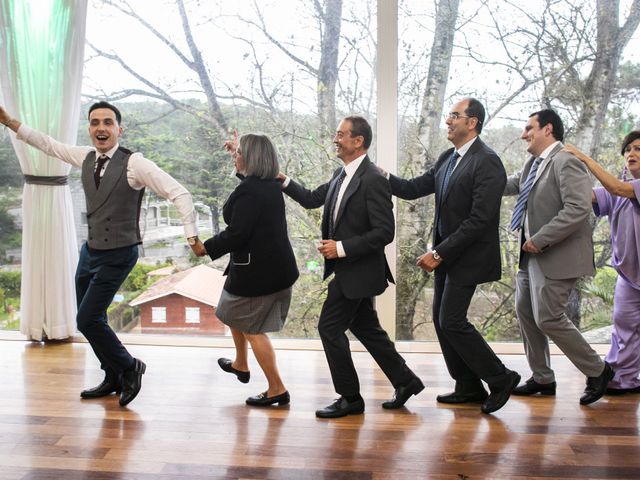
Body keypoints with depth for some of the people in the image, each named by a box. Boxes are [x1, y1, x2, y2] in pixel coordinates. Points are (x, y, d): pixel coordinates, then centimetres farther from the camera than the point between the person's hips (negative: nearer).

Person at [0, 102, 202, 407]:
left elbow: (178, 193, -20)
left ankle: (130, 368, 14)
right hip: (90, 251, 7)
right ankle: (113, 379, 33)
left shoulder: (134, 164, -17)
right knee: (91, 320, 14)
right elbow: (49, 145, 18)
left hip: (117, 255, -7)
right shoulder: (86, 157, 3)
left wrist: (192, 235, -23)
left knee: (87, 320, -9)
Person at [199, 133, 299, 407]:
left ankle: (277, 389, 9)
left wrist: (207, 248, -12)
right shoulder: (272, 186, 7)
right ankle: (241, 366, 44)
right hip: (278, 268, 10)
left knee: (251, 329, 2)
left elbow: (236, 234, -25)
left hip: (257, 271, -10)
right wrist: (239, 160, 35)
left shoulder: (248, 192, -22)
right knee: (234, 313, 27)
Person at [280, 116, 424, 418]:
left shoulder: (373, 180, -20)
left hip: (357, 271, -9)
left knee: (329, 327, -2)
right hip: (348, 268, 9)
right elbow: (312, 199, 17)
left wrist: (342, 248, -22)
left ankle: (350, 398, 12)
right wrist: (284, 181, 4)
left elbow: (384, 233, -22)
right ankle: (405, 381, 30)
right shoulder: (342, 175, 8)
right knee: (365, 328, 17)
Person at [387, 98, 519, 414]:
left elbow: (480, 219, -23)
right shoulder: (447, 158, 11)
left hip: (468, 256, -9)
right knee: (441, 319, 11)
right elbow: (414, 188, 10)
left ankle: (500, 378, 10)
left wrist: (439, 253, -22)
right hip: (445, 254, 9)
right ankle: (469, 387, 24)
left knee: (452, 321, -8)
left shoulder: (487, 162, -17)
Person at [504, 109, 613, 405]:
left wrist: (540, 240, -23)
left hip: (557, 257, -9)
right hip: (532, 255, 9)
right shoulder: (533, 164, 11)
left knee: (548, 319, -7)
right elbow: (511, 185, 27)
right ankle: (542, 379, 26)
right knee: (525, 313, 12)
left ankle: (598, 371, 14)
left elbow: (578, 209, -25)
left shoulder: (566, 162, -16)